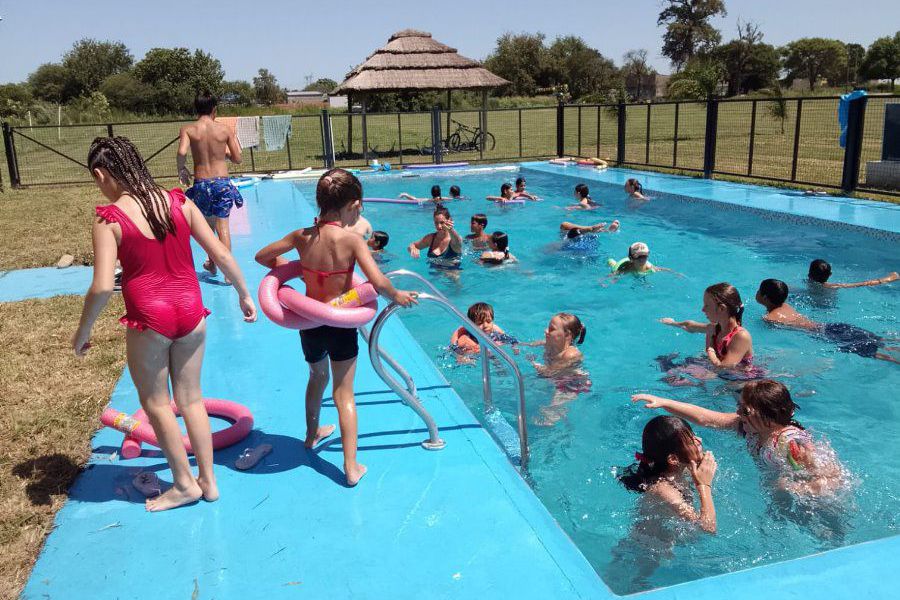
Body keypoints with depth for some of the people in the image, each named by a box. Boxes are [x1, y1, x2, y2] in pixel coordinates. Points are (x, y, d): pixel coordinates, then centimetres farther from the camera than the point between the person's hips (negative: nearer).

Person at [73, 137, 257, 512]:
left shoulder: (109, 219, -13)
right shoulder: (179, 203, -2)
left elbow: (102, 286, -18)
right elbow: (221, 255, 0)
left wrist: (83, 331, -3)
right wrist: (244, 295, 13)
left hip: (149, 320, -4)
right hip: (190, 312, 4)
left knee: (155, 403, 15)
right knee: (191, 398, 18)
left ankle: (184, 484, 26)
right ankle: (208, 480, 28)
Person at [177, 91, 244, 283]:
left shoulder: (188, 129, -2)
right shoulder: (225, 129, 0)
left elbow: (182, 152, -19)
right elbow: (237, 159, 3)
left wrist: (182, 170, 0)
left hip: (201, 183, 0)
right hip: (222, 182, 0)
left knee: (208, 225, 21)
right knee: (223, 226, 3)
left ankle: (212, 263, 33)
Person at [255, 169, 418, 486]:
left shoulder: (302, 236, -6)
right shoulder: (351, 240, -20)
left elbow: (262, 256, 8)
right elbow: (379, 283, -28)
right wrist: (397, 296, -8)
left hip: (309, 325, 4)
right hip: (340, 326, -4)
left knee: (317, 377, 29)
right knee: (344, 392, 6)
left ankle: (313, 434, 51)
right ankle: (351, 466, 7)